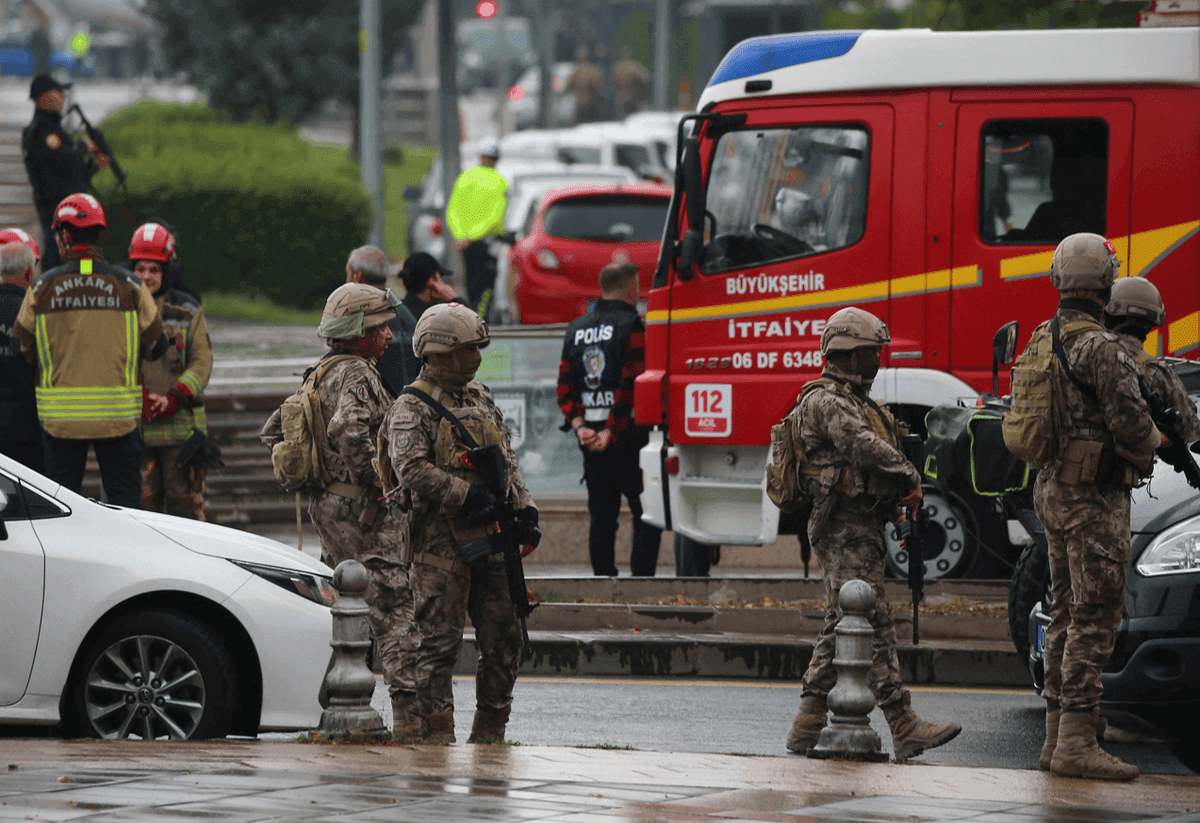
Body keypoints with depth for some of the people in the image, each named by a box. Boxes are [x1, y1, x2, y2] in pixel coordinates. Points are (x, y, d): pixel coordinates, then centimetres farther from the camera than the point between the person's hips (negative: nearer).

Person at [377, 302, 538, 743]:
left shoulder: (481, 400, 18)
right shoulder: (411, 409, -5)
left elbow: (507, 461, 22)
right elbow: (412, 469, -18)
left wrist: (524, 509, 9)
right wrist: (465, 496, -21)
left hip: (489, 538, 7)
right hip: (442, 540, -7)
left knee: (504, 638, 8)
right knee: (435, 640, -6)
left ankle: (489, 734, 17)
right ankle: (427, 733, -4)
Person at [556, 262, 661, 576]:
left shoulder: (576, 329, 12)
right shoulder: (631, 327, -9)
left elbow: (565, 384, 8)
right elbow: (631, 385, -17)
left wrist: (579, 425, 1)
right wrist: (612, 432, -14)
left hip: (591, 440, 6)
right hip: (628, 438, -6)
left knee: (601, 518, 10)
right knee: (647, 516, -2)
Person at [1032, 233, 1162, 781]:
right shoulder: (1101, 347, -18)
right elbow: (1131, 424, -21)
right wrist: (1152, 446, 2)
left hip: (1052, 489, 9)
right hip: (1095, 497, -9)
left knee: (1067, 614, 14)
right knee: (1094, 617, -8)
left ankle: (1057, 737, 17)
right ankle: (1077, 741, -11)